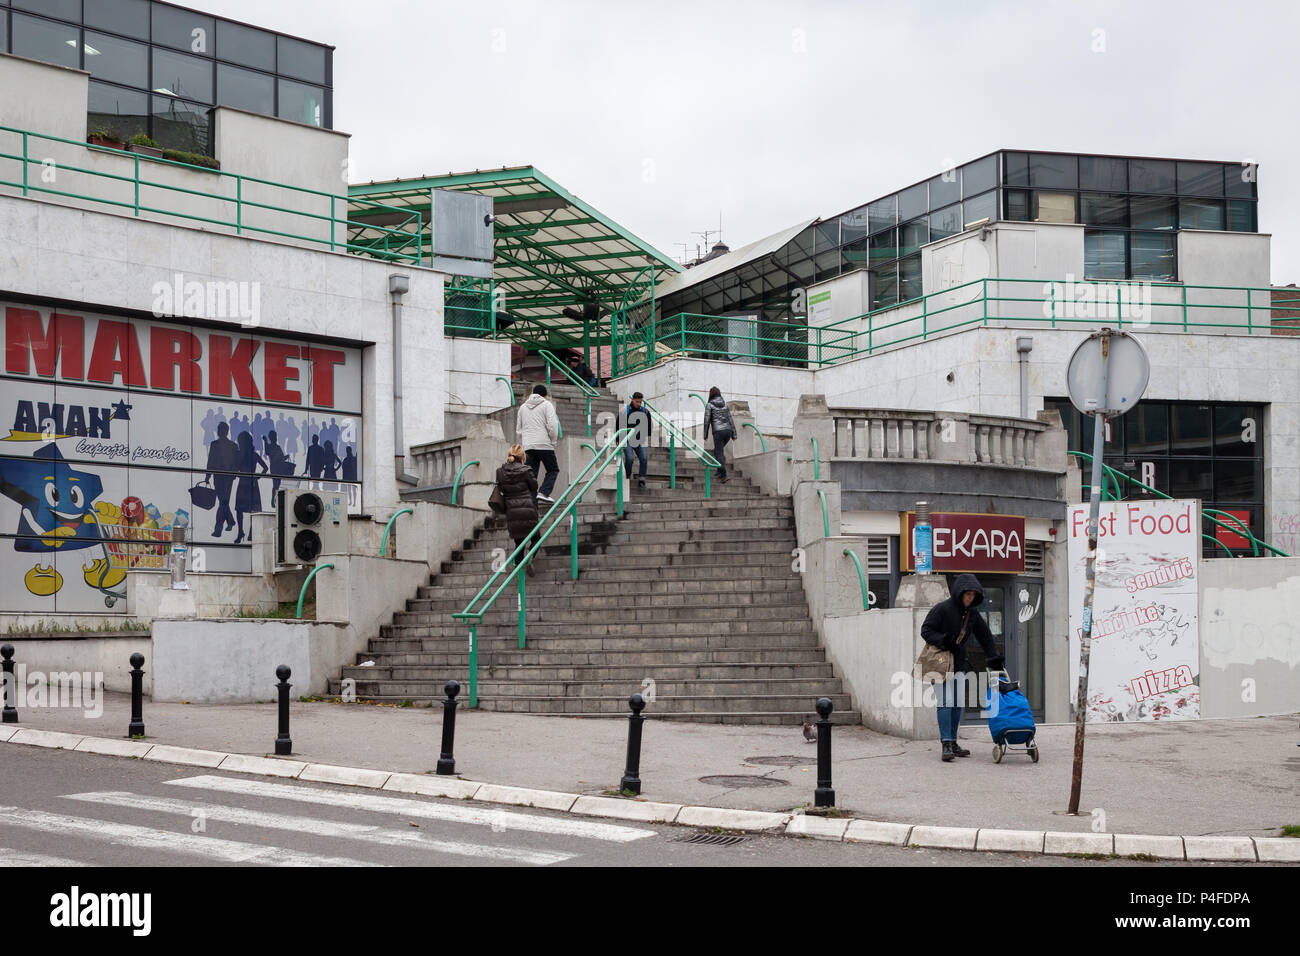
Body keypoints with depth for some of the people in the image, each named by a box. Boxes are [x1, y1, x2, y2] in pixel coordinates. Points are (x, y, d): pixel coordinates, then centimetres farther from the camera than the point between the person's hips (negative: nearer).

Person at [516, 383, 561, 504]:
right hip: (544, 444, -5)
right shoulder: (547, 405, 1)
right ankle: (543, 493, -11)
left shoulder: (523, 407, 19)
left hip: (528, 446, 5)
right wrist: (553, 441, 1)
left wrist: (521, 446, 25)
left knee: (531, 474, 5)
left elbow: (518, 430, 20)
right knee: (553, 470, 8)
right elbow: (552, 425, -11)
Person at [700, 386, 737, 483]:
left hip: (718, 432, -5)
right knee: (718, 450, 24)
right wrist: (734, 434, 11)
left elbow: (707, 420, -3)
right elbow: (730, 419, 11)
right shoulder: (725, 404, 14)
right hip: (728, 430, 5)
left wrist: (705, 435, 5)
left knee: (719, 454, -5)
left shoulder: (709, 405, 0)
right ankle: (720, 472, 18)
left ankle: (724, 476, -18)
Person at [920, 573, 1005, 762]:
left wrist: (994, 658, 9)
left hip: (958, 663, 6)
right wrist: (943, 641, -28)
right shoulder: (942, 609, -13)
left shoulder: (972, 613, 6)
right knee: (945, 702, -13)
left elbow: (985, 637, 15)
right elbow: (925, 631, -13)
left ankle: (953, 742, 13)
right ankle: (946, 745, -15)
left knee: (957, 704, 5)